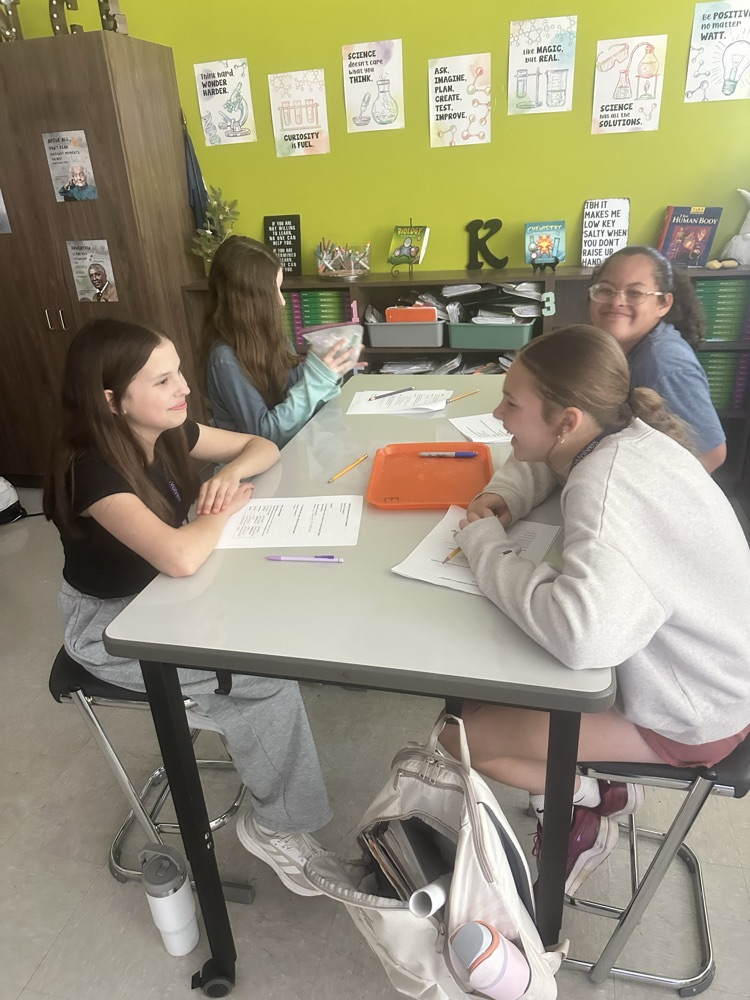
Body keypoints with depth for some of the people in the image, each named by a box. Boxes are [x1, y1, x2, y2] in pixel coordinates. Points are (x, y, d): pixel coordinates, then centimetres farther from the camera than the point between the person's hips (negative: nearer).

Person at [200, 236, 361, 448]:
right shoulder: (225, 359, -21)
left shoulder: (265, 333, 0)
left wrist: (328, 373, -12)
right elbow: (264, 434, -22)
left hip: (292, 446, 6)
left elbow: (295, 382, 7)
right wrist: (316, 378, -26)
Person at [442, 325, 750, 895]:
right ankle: (599, 783, 25)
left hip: (688, 717, -8)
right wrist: (504, 496, -9)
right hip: (682, 660, 9)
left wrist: (485, 543, -31)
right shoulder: (620, 435, -7)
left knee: (458, 736, -9)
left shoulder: (609, 487, -34)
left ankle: (585, 804, 15)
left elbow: (579, 635, -47)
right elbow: (537, 462, 14)